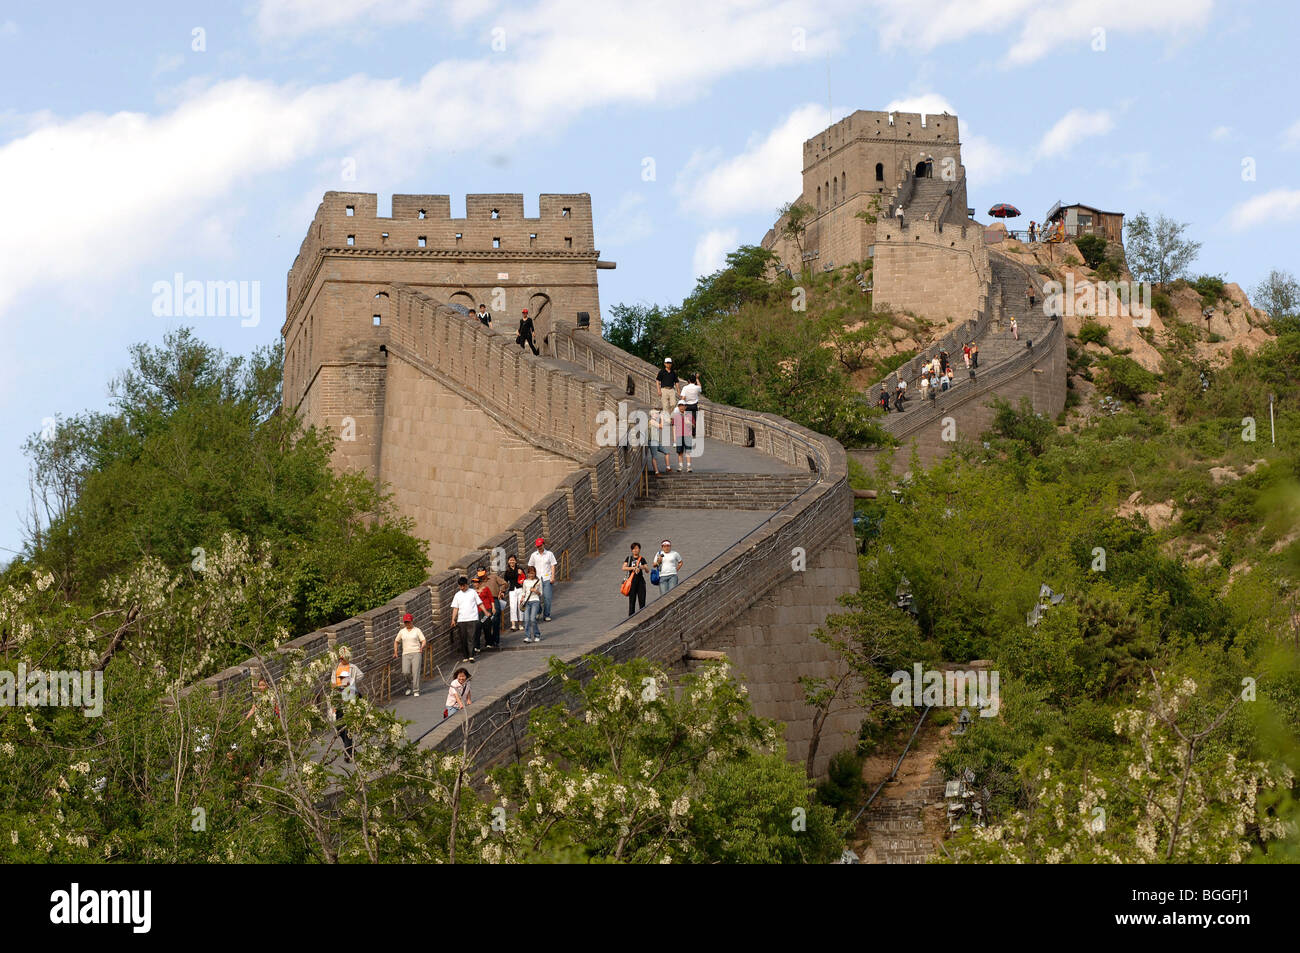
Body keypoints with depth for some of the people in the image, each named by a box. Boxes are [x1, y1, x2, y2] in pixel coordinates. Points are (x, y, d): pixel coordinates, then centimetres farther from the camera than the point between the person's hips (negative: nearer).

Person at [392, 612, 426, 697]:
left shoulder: (417, 630, 6)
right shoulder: (402, 631, 13)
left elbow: (423, 641, 2)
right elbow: (396, 641, 25)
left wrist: (422, 647, -19)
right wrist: (395, 652, 16)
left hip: (416, 653, -2)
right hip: (406, 654, 2)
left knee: (415, 672, -9)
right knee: (405, 672, -12)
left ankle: (416, 691, -4)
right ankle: (411, 685, 15)